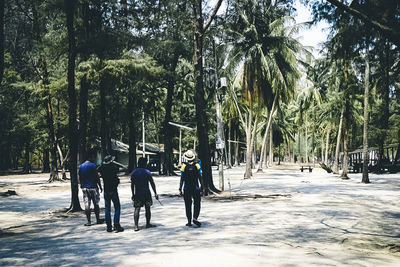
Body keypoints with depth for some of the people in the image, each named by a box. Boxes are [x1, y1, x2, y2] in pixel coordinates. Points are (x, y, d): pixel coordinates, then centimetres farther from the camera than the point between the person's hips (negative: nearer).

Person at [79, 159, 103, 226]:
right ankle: (98, 220, 14)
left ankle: (89, 221, 1)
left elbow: (80, 178, 10)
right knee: (96, 204, 7)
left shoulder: (81, 166, 8)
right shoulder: (93, 165, -6)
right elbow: (97, 177, -8)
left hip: (84, 188, 3)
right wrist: (100, 187, -2)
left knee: (87, 205, 2)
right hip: (93, 187, -3)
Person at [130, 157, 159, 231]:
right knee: (147, 209, 11)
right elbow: (152, 184, -4)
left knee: (137, 209, 0)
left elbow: (132, 185, 5)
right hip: (146, 193, -2)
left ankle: (136, 226, -10)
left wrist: (133, 194, 13)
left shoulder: (133, 172, 3)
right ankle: (148, 224, 20)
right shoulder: (147, 172, -5)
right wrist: (155, 193, 1)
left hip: (137, 194, 2)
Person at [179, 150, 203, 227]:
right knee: (197, 204, 6)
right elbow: (200, 178, -4)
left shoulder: (184, 166, -3)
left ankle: (189, 221, 9)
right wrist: (202, 187, 3)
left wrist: (180, 189, 0)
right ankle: (195, 218, -13)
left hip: (186, 189, 0)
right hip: (196, 188, 0)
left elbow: (182, 179, -4)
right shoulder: (197, 165, -2)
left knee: (188, 206, 8)